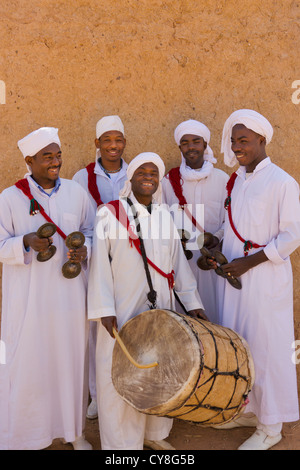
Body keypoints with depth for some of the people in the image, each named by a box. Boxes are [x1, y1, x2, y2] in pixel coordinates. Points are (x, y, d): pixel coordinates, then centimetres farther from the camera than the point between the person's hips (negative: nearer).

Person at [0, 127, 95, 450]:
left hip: (70, 295, 3)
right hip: (28, 299, -2)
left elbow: (91, 233, 12)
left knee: (71, 360, 12)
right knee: (27, 365, 4)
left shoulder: (76, 192, 3)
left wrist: (84, 249, -10)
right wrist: (27, 242, -22)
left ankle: (74, 429, 32)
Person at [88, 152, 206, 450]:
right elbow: (100, 262, -8)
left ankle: (156, 433, 31)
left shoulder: (164, 216, 9)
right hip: (123, 311, -4)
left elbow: (179, 262, 10)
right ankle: (122, 442, 18)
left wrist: (192, 302, 6)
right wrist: (104, 309, -14)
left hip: (160, 309, 5)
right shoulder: (109, 213, -4)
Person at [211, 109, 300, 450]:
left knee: (266, 348, 1)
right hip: (233, 275, 7)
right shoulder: (235, 181, 11)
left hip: (265, 278, -7)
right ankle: (247, 409, 32)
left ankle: (270, 427, 17)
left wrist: (248, 262, -16)